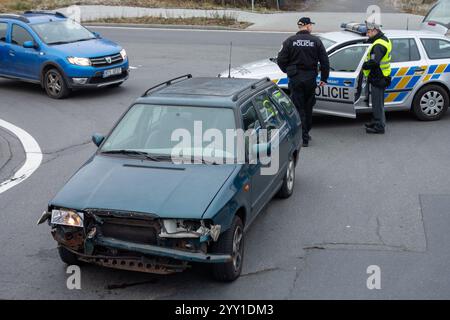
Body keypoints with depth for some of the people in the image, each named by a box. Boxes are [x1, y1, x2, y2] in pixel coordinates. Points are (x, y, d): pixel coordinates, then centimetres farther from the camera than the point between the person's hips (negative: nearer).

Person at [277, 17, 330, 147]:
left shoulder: (290, 41, -4)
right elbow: (325, 61, 0)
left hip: (295, 79, -1)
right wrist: (324, 78, 10)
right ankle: (306, 133, 29)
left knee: (298, 108, 2)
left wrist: (288, 71, 13)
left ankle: (303, 137, -3)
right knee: (308, 107, 18)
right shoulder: (316, 41, -1)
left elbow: (281, 60, -5)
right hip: (310, 78, 2)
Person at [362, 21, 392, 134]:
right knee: (377, 102, 21)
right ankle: (376, 122, 34)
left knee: (377, 102, -4)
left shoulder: (379, 45, -22)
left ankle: (379, 126, 2)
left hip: (377, 78, -11)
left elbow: (374, 62, -33)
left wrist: (363, 66, -20)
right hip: (380, 77, 11)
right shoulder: (384, 40, 12)